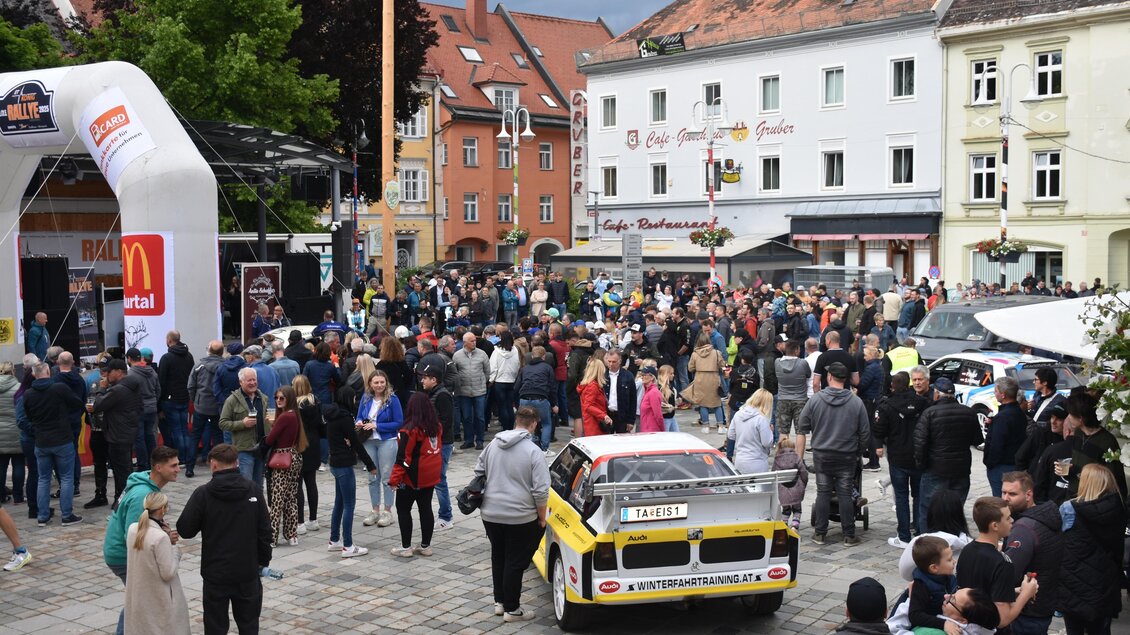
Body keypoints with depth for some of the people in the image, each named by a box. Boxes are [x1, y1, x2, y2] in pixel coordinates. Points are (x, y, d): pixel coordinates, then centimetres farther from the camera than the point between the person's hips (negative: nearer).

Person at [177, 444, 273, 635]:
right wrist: (264, 561, 10)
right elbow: (265, 530, -1)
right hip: (247, 571, 2)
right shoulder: (254, 489, -4)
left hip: (216, 573, -2)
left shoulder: (203, 493, -11)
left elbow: (185, 530, -8)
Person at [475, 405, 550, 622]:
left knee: (498, 558, 20)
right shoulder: (533, 451, -15)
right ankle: (511, 609, 13)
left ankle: (500, 601, 30)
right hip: (520, 517, -5)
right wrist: (542, 518, -3)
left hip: (490, 513, 6)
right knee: (515, 563, 5)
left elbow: (479, 472, 15)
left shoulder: (493, 445, 3)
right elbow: (540, 492, -16)